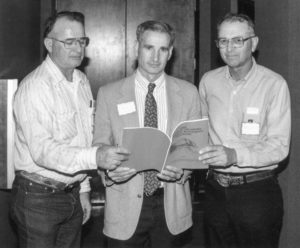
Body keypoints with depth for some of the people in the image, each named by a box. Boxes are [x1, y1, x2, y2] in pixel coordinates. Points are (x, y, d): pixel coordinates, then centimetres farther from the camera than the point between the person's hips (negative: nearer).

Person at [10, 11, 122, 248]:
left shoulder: (82, 81, 8)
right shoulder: (34, 87, -17)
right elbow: (42, 150, -26)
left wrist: (84, 189, 14)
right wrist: (95, 157, -37)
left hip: (73, 194, 7)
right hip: (38, 196, -7)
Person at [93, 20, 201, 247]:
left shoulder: (188, 92, 3)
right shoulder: (109, 94, -1)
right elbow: (99, 145, 1)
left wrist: (182, 171, -15)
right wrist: (109, 170, -19)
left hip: (171, 205, 1)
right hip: (126, 206, -1)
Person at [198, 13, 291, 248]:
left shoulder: (274, 84, -11)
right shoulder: (208, 81, 4)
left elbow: (279, 146, -15)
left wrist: (235, 155, -28)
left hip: (257, 191, -4)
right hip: (216, 189, 4)